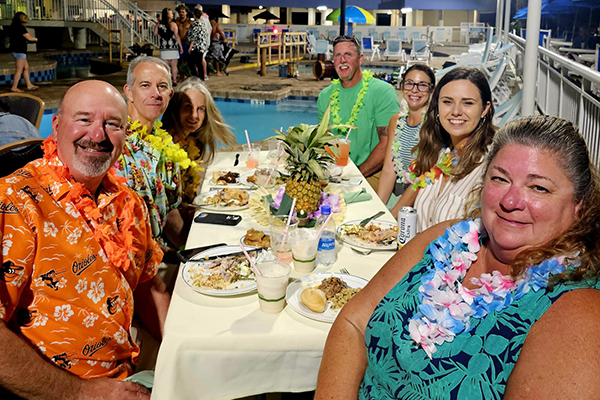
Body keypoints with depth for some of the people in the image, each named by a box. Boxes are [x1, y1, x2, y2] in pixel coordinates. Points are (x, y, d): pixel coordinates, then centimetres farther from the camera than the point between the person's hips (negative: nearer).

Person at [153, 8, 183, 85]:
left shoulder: (159, 24, 2)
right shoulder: (173, 24, -8)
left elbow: (155, 34, 10)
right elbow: (177, 36, -8)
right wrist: (181, 46, -2)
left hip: (163, 48, 3)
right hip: (173, 47, -3)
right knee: (174, 65, 4)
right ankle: (174, 80, 7)